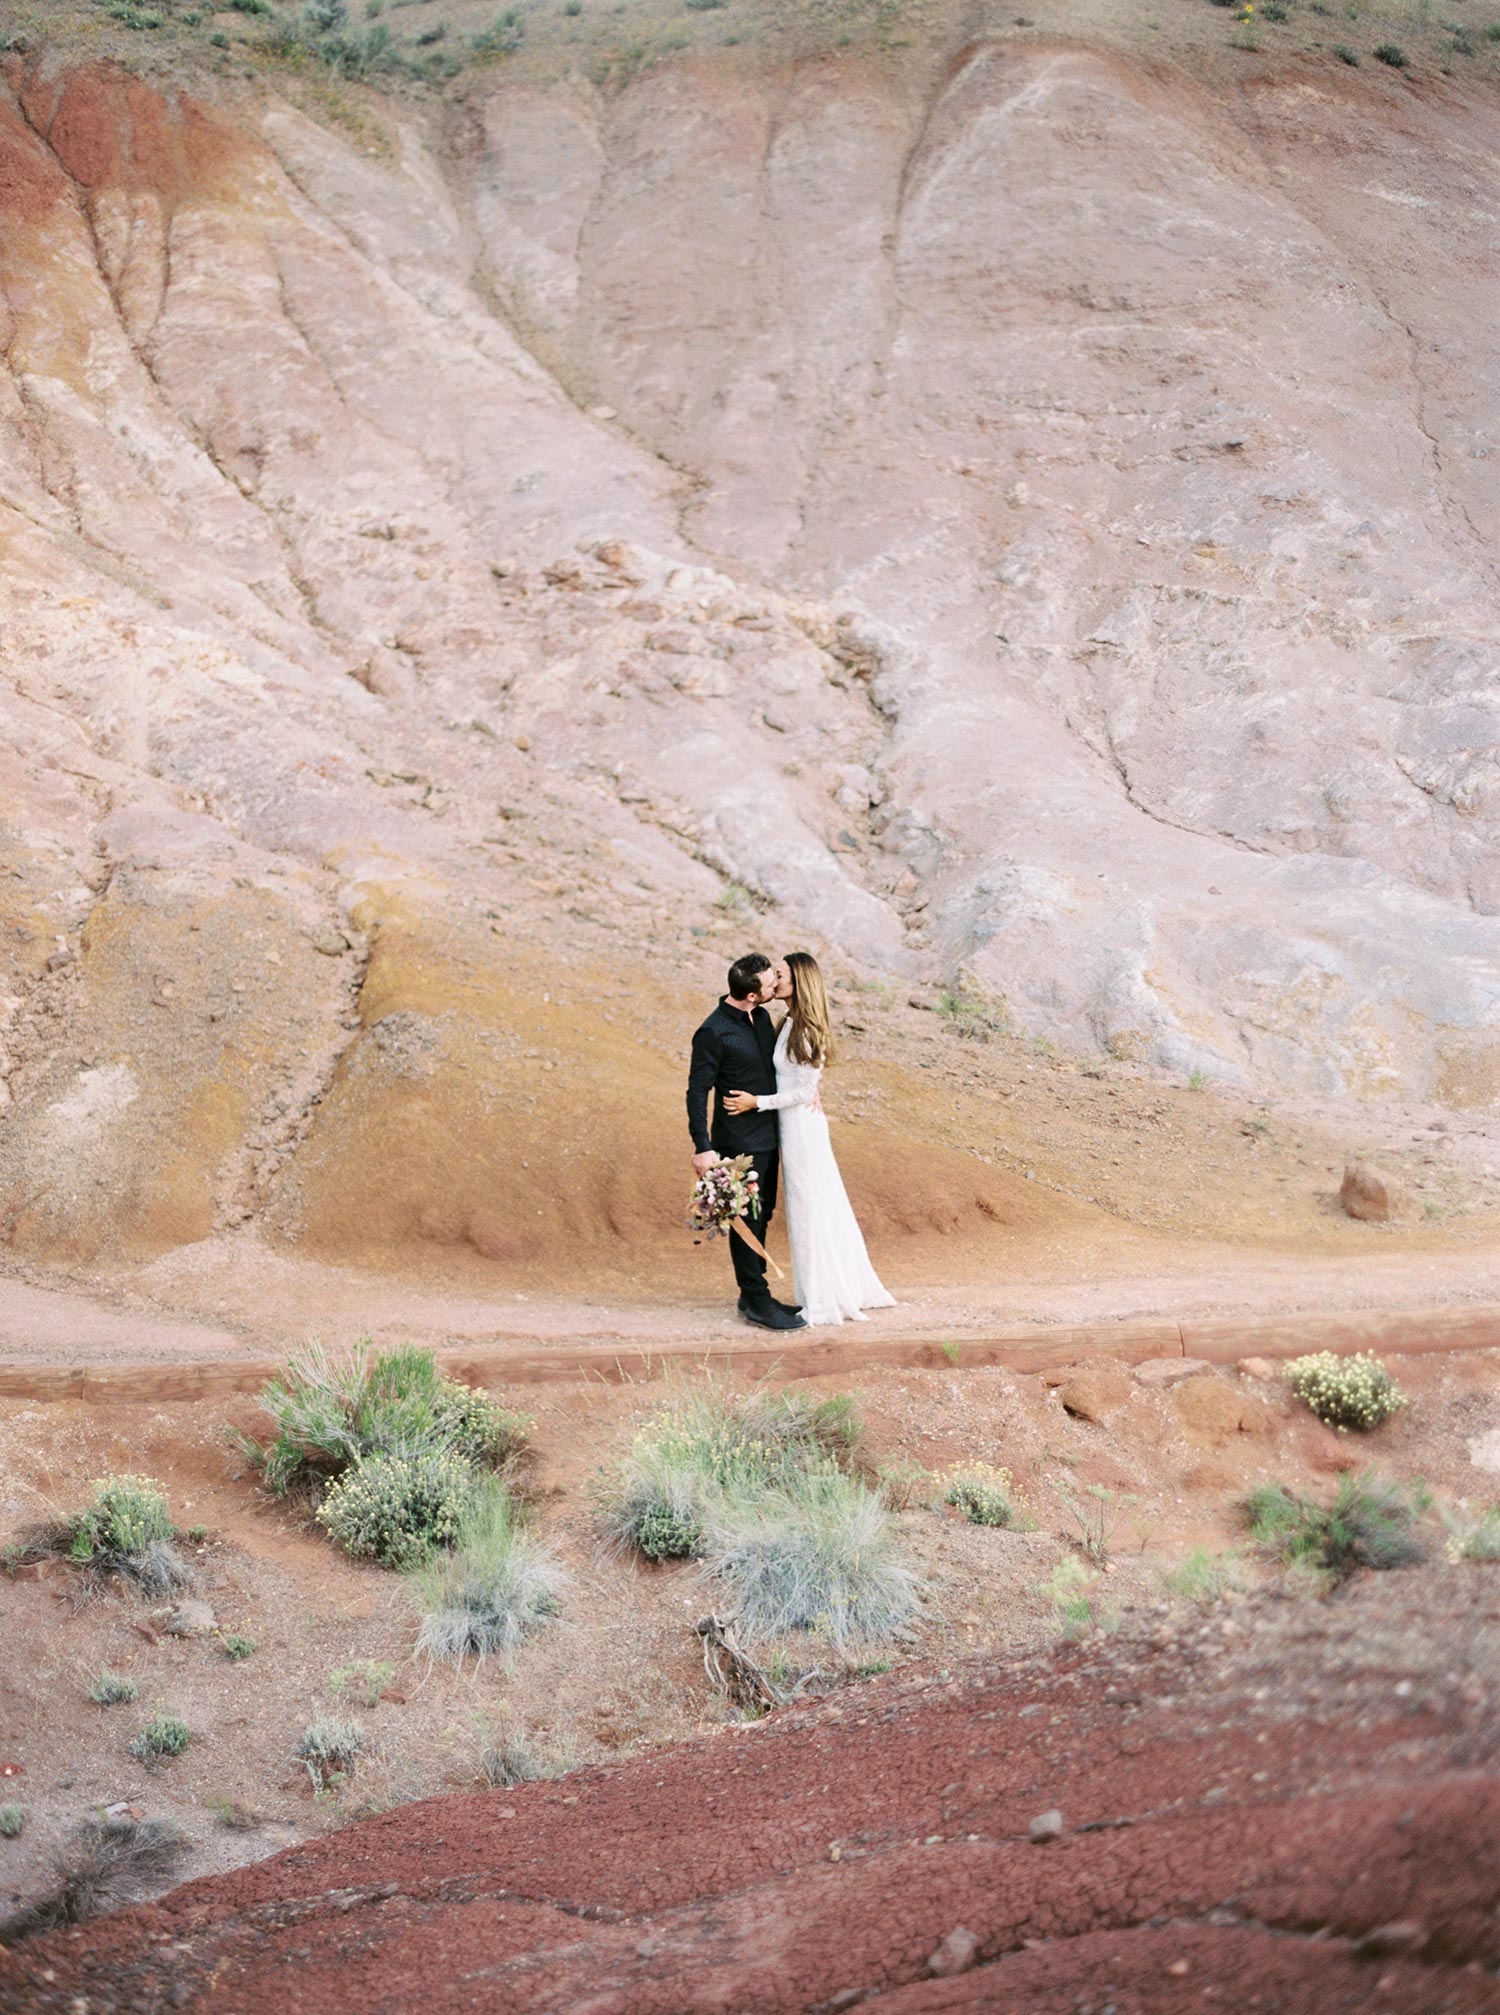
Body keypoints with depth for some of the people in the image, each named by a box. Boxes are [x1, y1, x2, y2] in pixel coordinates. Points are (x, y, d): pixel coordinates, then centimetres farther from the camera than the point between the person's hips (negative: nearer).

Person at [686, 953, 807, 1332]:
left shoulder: (761, 1018, 5)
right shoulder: (713, 1033, -19)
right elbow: (697, 1092, -16)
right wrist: (702, 1148, -19)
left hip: (767, 1137, 9)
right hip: (739, 1142, -9)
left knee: (761, 1216, 16)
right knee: (747, 1221, -1)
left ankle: (754, 1295, 26)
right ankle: (756, 1303, 5)